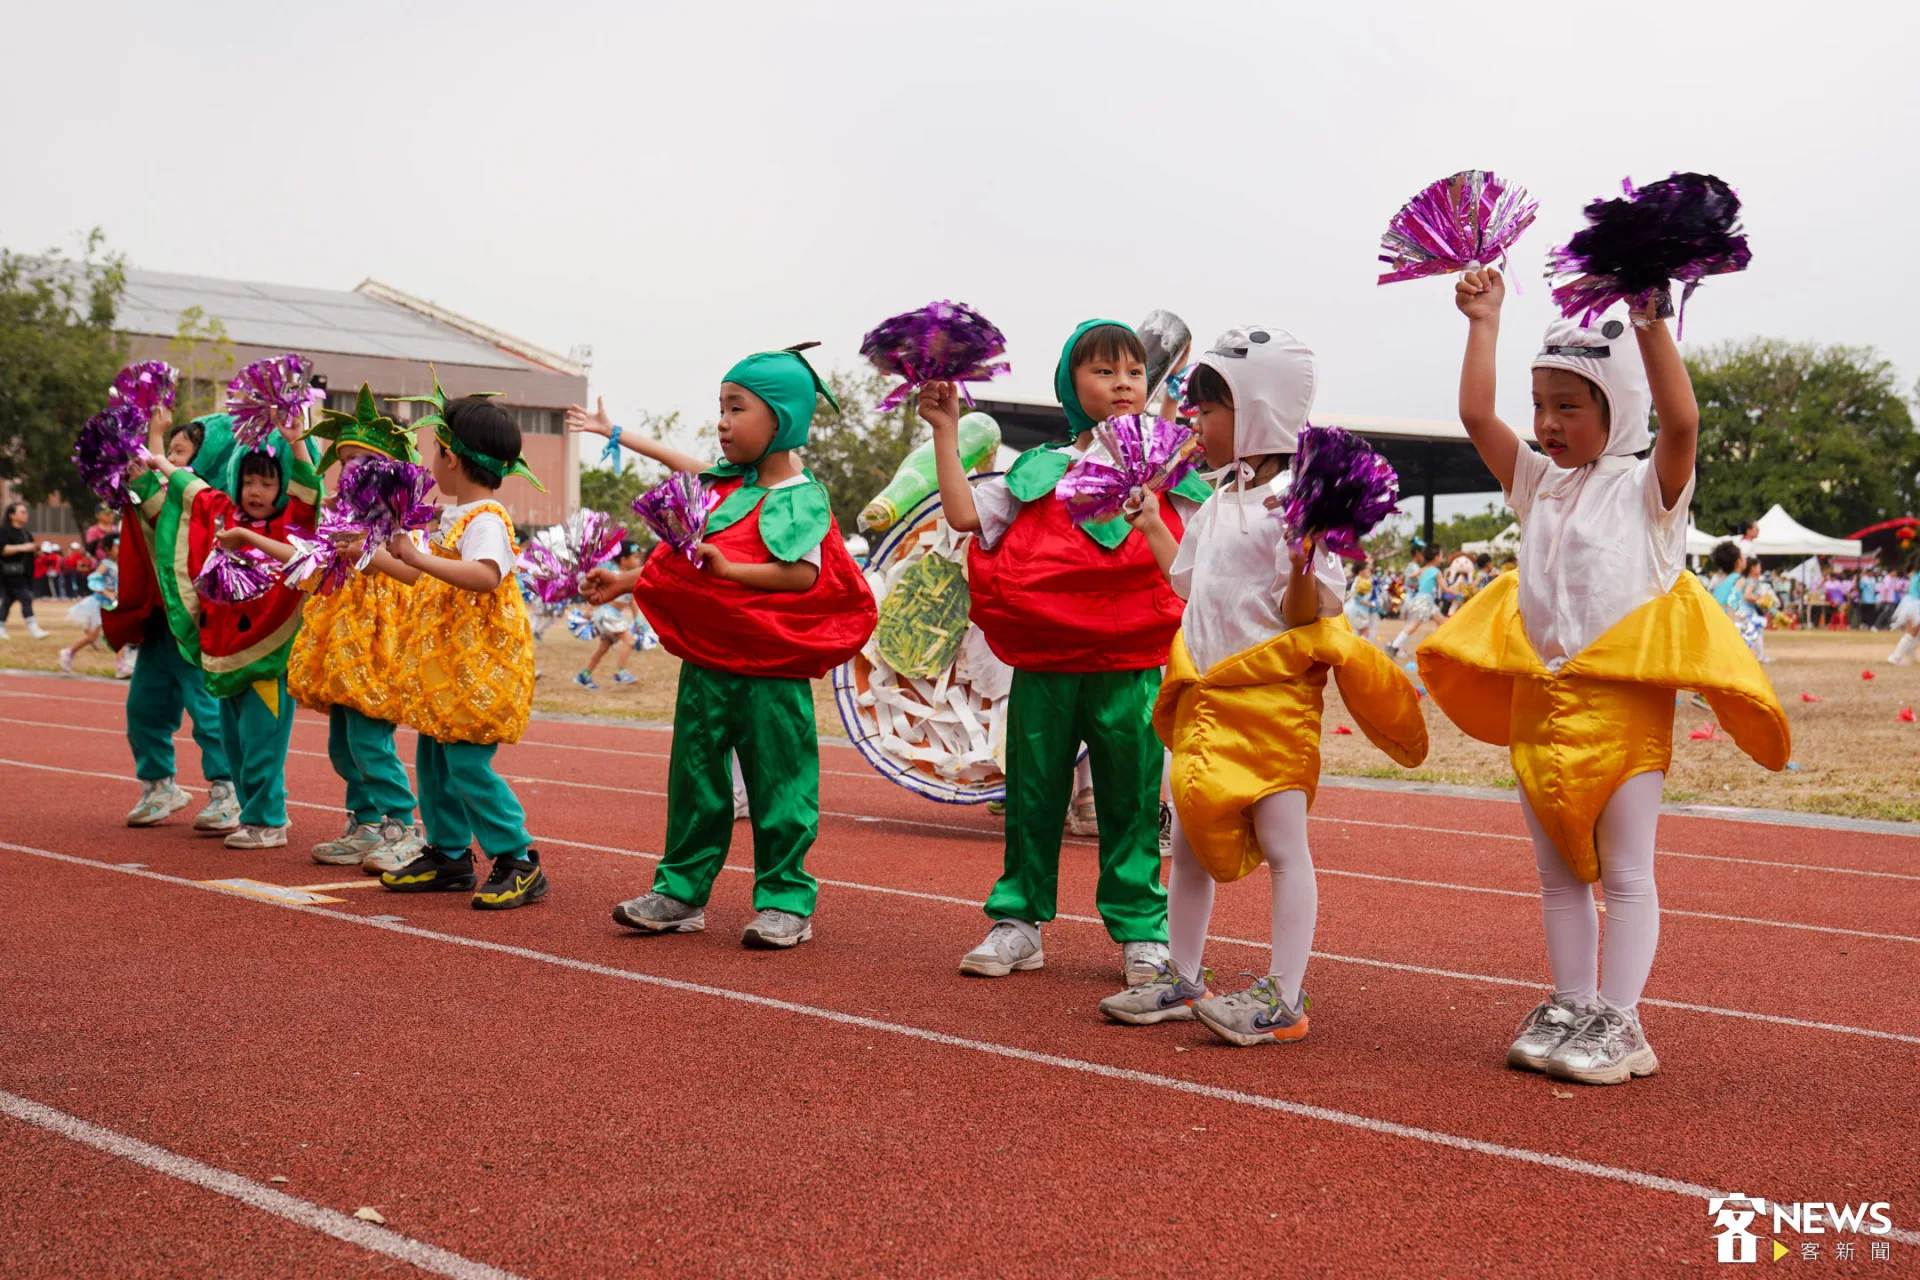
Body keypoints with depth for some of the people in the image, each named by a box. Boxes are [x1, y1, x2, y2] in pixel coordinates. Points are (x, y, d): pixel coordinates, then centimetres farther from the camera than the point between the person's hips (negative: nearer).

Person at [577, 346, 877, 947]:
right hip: (707, 661, 7)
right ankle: (681, 892, 18)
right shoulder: (724, 485, 12)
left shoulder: (801, 498, -10)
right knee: (694, 779, 10)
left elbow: (803, 575, -21)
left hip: (772, 672, -7)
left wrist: (729, 569, -27)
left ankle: (785, 901, 8)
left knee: (776, 783, -1)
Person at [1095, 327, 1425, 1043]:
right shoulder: (1218, 505, 13)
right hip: (1206, 695, 9)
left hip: (1271, 695, -9)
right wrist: (1153, 527, 28)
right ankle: (1182, 980, 26)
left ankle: (1284, 997, -1)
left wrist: (1301, 562, -36)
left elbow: (1308, 613, -18)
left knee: (1281, 842, -5)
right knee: (1192, 840, 15)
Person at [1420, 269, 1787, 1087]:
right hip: (1540, 700, 6)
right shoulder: (1537, 482, 12)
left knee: (1625, 874, -1)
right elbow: (1475, 413, 4)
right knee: (1559, 874, 11)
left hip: (1625, 699, -6)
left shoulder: (1649, 484, -3)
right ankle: (1570, 1012, 19)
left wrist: (1652, 326, -26)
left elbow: (1680, 420, -22)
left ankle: (1618, 1022, 2)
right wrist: (1483, 322, 5)